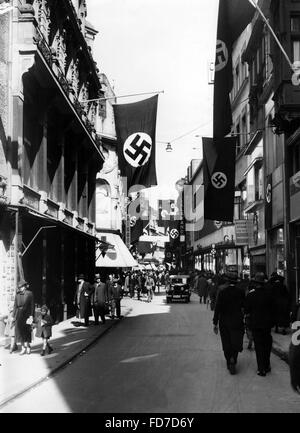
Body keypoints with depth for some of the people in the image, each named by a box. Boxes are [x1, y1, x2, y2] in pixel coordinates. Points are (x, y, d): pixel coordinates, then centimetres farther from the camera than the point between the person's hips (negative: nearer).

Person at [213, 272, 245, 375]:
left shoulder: (222, 292, -9)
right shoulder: (240, 292, -6)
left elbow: (217, 308, -10)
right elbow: (244, 307, 0)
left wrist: (215, 323, -7)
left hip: (224, 322, 0)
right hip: (237, 322, 0)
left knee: (226, 343, 13)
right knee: (236, 342, 7)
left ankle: (229, 362, 21)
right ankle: (233, 359, -16)